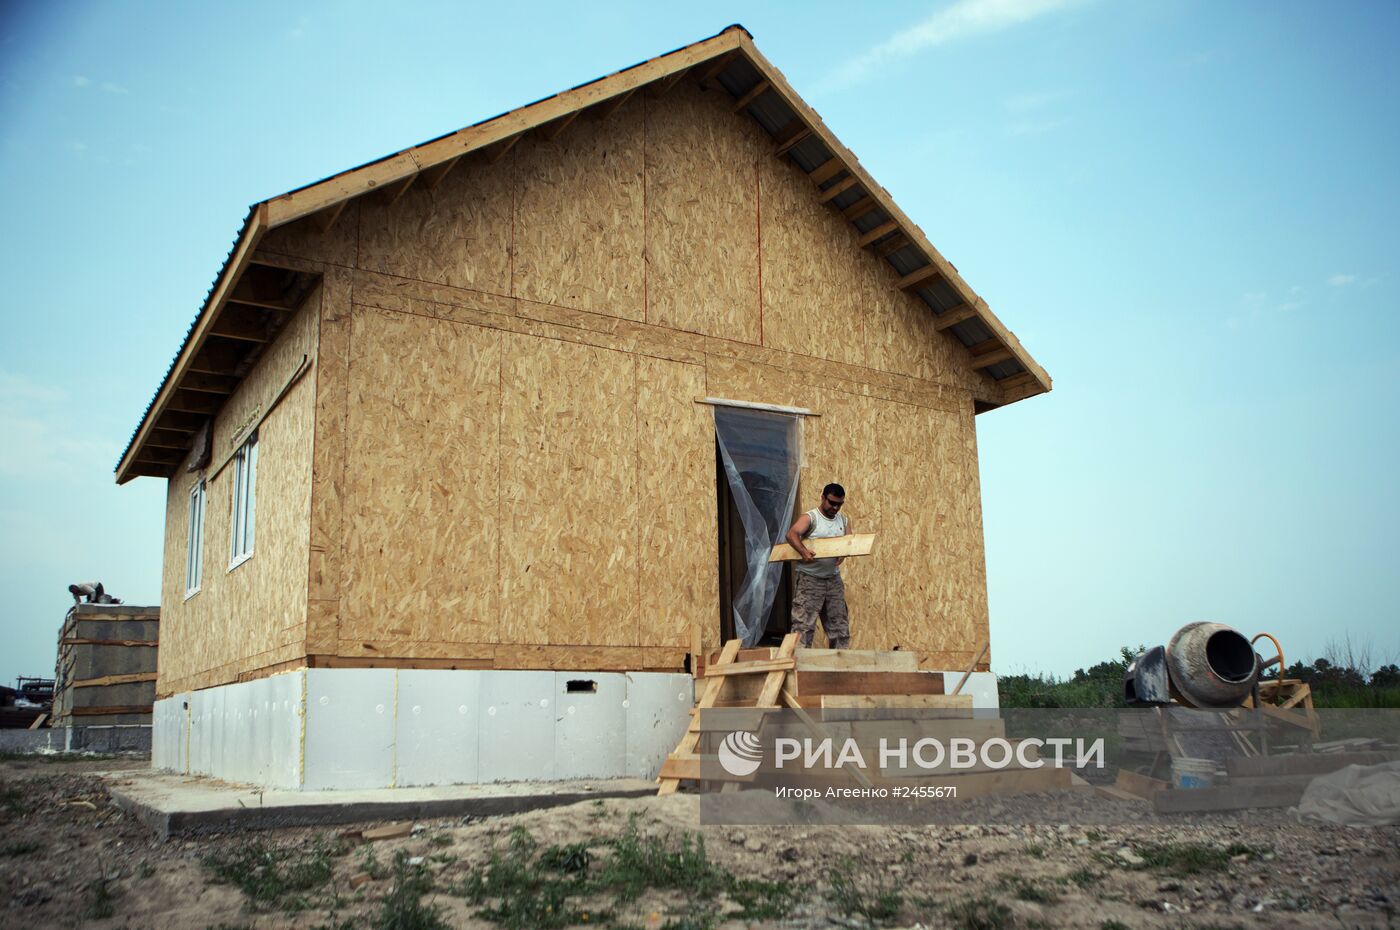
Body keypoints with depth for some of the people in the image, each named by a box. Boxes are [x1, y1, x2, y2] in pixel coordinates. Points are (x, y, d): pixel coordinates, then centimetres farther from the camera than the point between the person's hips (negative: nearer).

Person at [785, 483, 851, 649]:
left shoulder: (843, 520, 9)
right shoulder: (810, 518, -10)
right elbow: (791, 534, -25)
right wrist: (803, 551, -41)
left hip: (834, 579, 6)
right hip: (810, 579, -6)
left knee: (839, 622, 13)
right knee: (803, 624, -7)